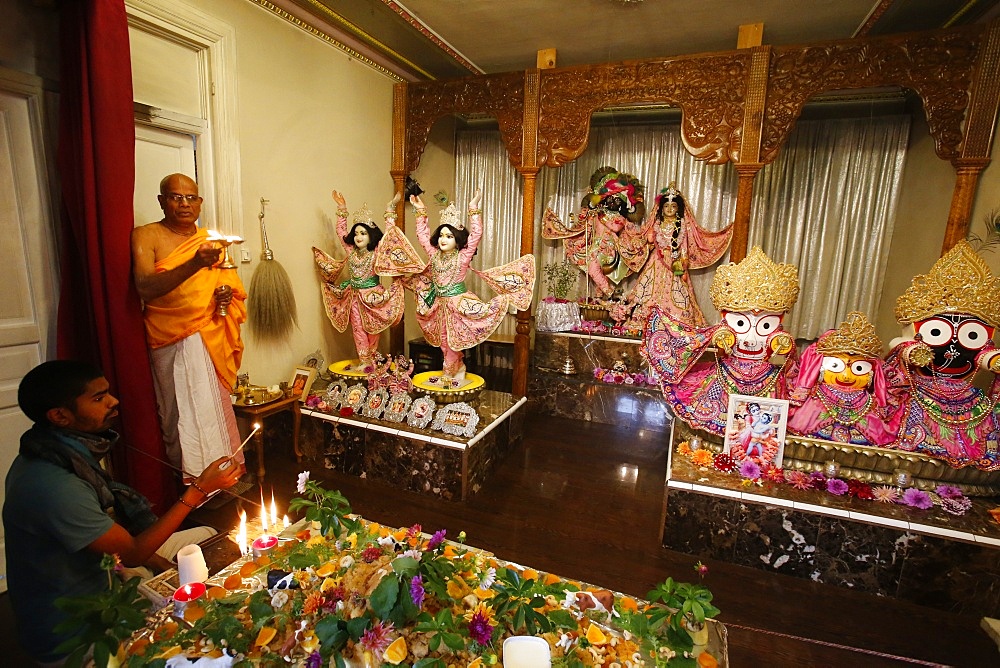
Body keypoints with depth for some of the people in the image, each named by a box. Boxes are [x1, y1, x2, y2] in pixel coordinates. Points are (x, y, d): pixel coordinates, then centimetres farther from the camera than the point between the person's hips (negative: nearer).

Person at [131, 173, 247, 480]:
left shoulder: (210, 239, 13)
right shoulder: (146, 236, -3)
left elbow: (229, 283, 21)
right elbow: (145, 288, -18)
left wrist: (227, 295, -3)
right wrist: (195, 264, -32)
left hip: (212, 338, 4)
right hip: (174, 342, -4)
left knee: (215, 409, 10)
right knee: (185, 417, -5)